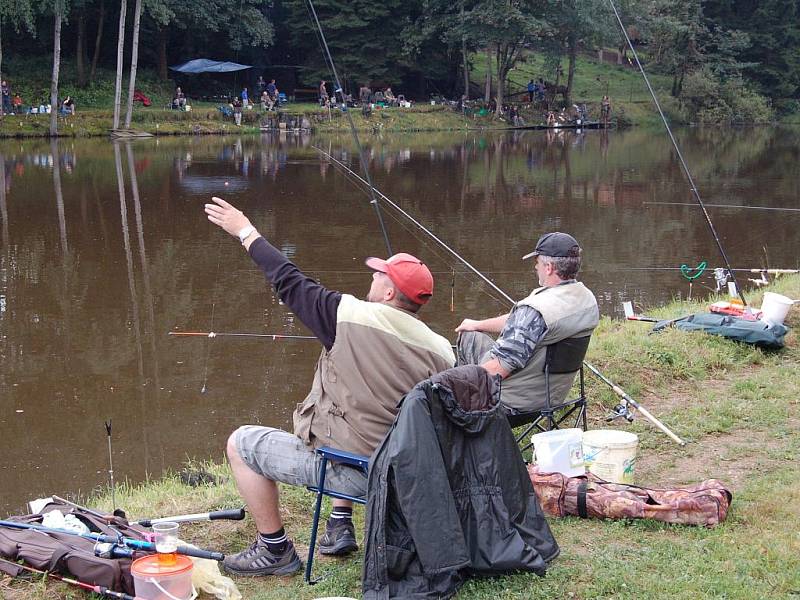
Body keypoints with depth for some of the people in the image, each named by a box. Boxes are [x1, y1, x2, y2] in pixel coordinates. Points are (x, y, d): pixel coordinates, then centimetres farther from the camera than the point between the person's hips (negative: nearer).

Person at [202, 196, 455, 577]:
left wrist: (245, 232, 8)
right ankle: (340, 527, 36)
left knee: (242, 443, 12)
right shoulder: (440, 350, -7)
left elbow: (289, 282, -5)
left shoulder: (351, 317, -17)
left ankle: (274, 550, 18)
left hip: (349, 472, -6)